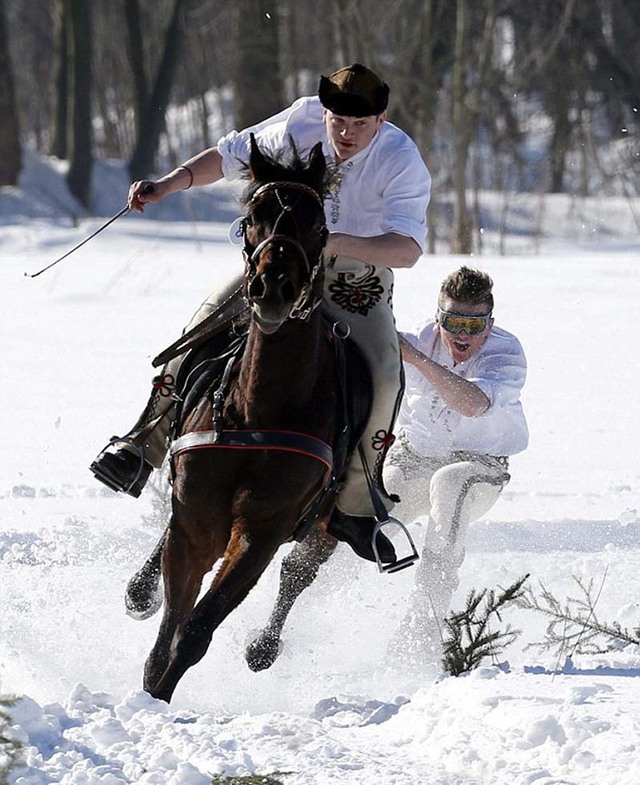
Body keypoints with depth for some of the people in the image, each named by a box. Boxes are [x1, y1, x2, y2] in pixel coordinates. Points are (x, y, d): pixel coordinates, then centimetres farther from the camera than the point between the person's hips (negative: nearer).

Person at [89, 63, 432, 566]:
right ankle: (145, 445, -12)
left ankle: (356, 507, -11)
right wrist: (169, 185, -11)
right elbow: (232, 154, 2)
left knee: (384, 377, -25)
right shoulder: (301, 122, -14)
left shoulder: (401, 161, -23)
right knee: (207, 325, -20)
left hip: (359, 284, -2)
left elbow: (409, 248, -34)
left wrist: (338, 243, -48)